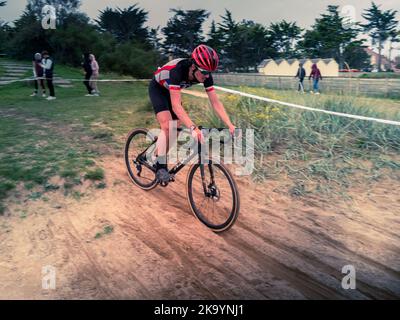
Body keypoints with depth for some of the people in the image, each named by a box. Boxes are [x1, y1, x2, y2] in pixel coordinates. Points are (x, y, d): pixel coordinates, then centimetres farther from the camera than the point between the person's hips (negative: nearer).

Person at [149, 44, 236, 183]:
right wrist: (193, 128, -57)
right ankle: (161, 166, -14)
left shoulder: (205, 75, -24)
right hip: (157, 88, -6)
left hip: (171, 91, 6)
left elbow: (216, 102, -23)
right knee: (167, 126, -24)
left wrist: (230, 125, -33)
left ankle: (158, 156, 23)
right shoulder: (177, 70, -41)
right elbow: (176, 106, -47)